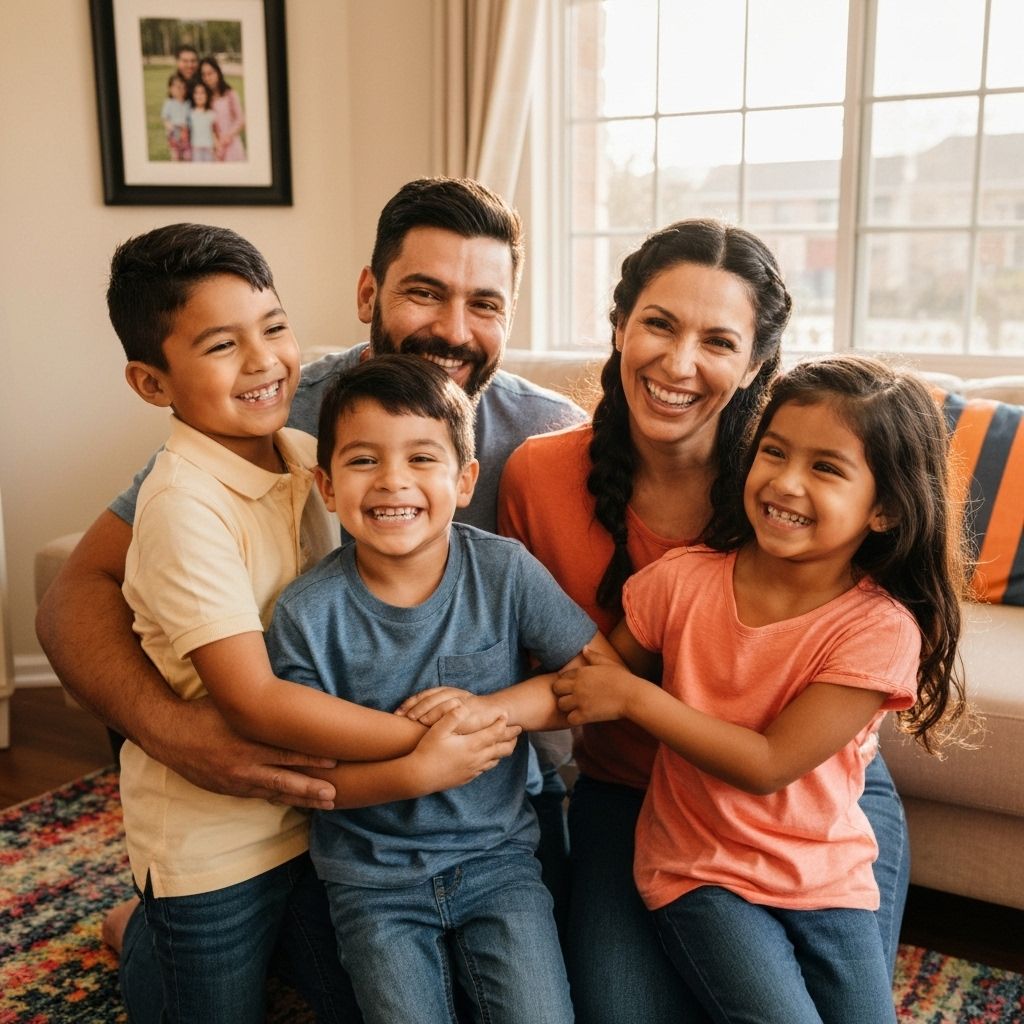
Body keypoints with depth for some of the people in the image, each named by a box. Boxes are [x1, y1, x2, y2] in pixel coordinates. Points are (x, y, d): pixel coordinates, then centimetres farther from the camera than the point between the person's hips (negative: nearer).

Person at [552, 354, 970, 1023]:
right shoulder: (684, 580, -10)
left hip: (831, 879, 1)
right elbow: (592, 679, 0)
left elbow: (770, 764, -18)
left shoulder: (879, 626, -16)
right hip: (701, 873, 0)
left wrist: (633, 696, -19)